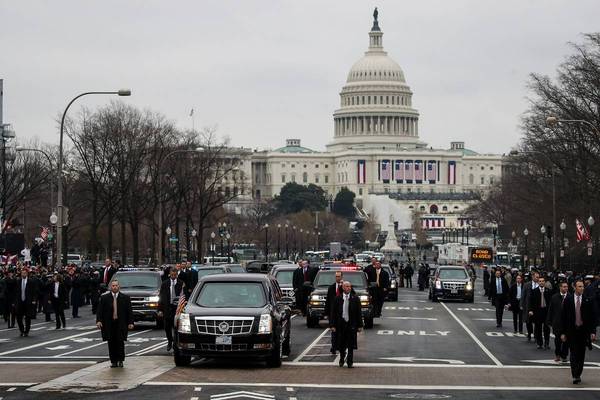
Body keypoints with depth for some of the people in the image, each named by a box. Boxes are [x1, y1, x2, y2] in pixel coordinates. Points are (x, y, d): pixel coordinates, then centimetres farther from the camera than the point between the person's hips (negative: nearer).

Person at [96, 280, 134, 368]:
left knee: (120, 342, -4)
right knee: (111, 343, 2)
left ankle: (120, 360, 8)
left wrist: (130, 323, -2)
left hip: (121, 324, -1)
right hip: (109, 325, 1)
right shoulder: (104, 298, 6)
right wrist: (98, 321, -11)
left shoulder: (125, 298, 6)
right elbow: (100, 310, 2)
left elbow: (129, 311, 5)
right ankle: (113, 361, 8)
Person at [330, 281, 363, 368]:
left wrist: (359, 325, -1)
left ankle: (350, 362, 12)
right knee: (341, 344, 10)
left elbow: (358, 312, 2)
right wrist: (332, 325, -5)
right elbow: (333, 312, 2)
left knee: (350, 345, 2)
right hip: (340, 324, 1)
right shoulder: (338, 299, 1)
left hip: (351, 325, -1)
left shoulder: (355, 298, 0)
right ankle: (342, 359, 33)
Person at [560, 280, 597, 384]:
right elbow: (563, 317, 2)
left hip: (584, 331, 1)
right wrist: (563, 332, -2)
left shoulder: (588, 300, 1)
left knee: (581, 355, 6)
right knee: (573, 354, -6)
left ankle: (578, 375, 18)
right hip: (572, 331, -1)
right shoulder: (568, 300, 0)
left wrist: (593, 332, -4)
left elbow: (592, 317, 3)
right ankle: (575, 376, -7)